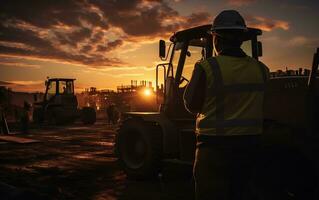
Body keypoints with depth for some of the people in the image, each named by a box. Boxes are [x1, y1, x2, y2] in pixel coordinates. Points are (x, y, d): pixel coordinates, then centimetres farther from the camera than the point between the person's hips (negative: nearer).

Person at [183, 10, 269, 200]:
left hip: (215, 144, -5)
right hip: (249, 143, 5)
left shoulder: (207, 67, -16)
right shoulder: (261, 69, -1)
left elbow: (192, 105, -5)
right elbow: (255, 103, 8)